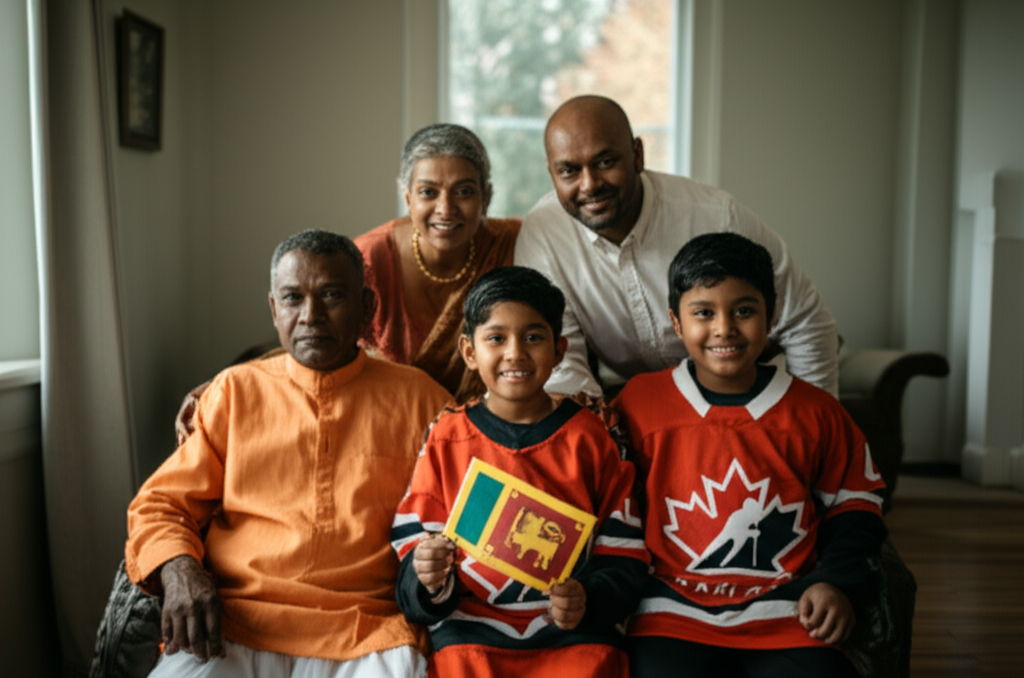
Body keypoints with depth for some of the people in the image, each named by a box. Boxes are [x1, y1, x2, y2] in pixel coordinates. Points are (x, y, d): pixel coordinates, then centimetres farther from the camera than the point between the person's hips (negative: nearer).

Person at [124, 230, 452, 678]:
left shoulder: (417, 398, 12)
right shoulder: (235, 390, 16)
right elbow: (159, 505, 16)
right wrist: (179, 572, -5)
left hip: (366, 636, -1)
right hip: (233, 627, 1)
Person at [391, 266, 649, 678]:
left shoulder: (591, 436, 6)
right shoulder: (444, 440, 7)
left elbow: (624, 555, 6)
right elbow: (414, 545, 6)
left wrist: (589, 600, -12)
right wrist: (430, 582, -16)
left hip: (575, 635, 0)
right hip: (471, 633, 0)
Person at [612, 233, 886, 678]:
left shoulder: (814, 412, 4)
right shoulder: (638, 405, 0)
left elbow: (854, 504, 15)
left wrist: (835, 582, 2)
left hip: (784, 614, 2)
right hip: (674, 613, -1)